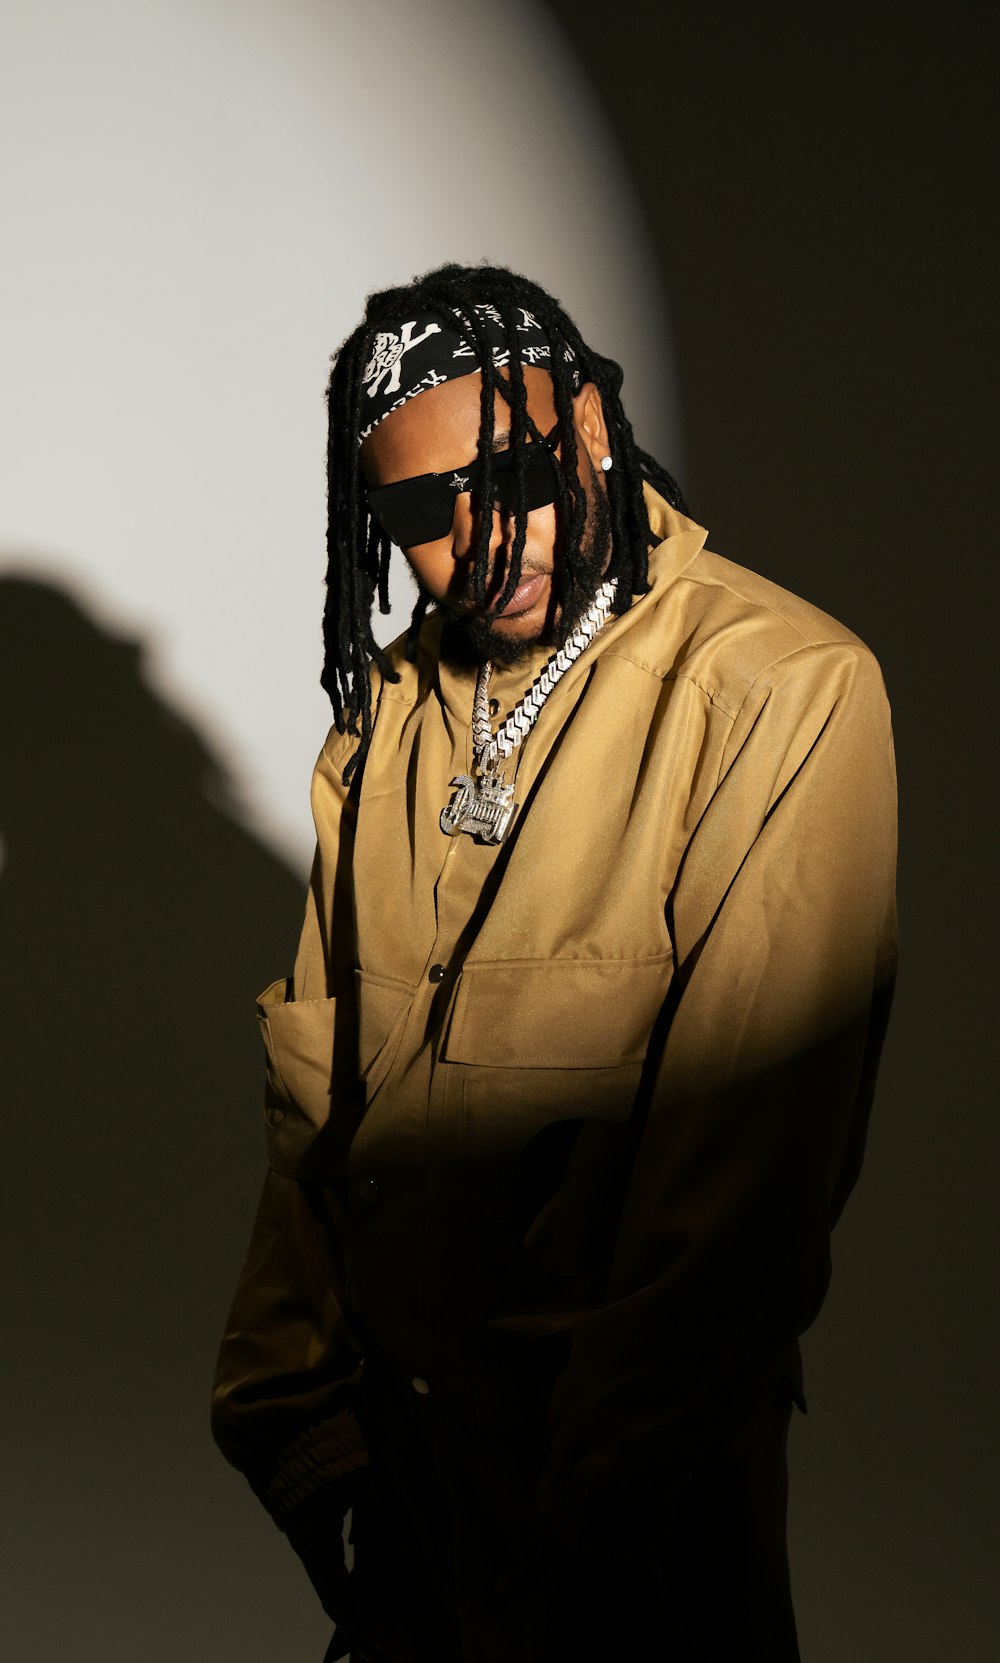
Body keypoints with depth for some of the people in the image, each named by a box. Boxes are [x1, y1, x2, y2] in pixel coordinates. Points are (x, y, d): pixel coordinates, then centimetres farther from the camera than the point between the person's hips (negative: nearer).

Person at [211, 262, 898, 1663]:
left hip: (639, 1478, -5)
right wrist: (290, 1397, -4)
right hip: (393, 1427, 5)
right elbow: (315, 1073, 2)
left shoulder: (785, 694, -18)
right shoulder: (389, 704, 4)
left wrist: (603, 1490, -20)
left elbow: (746, 1165, -21)